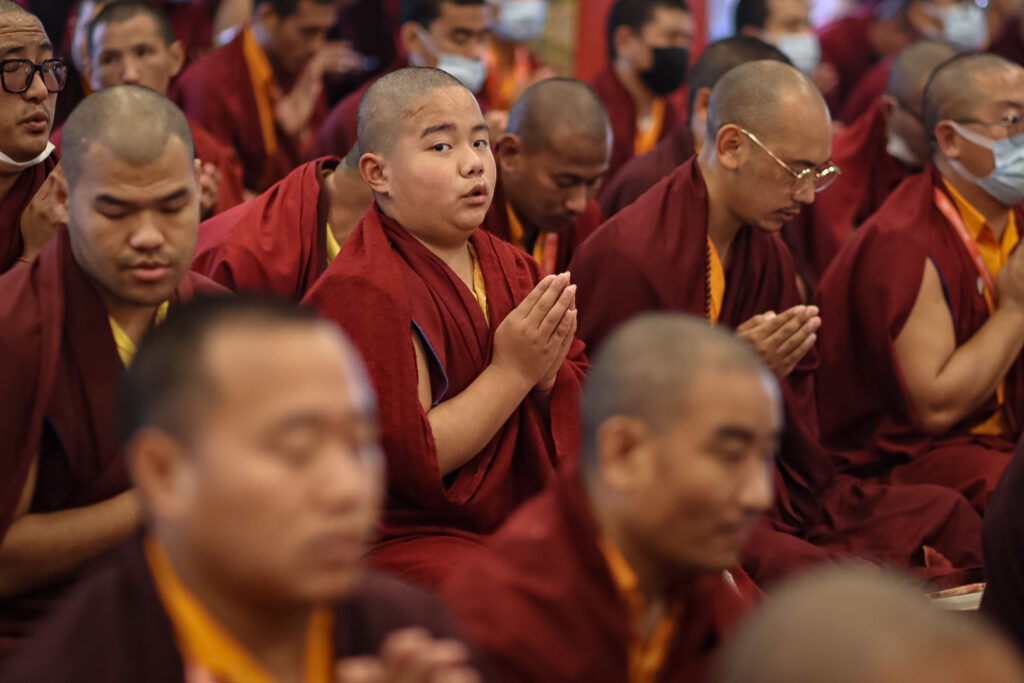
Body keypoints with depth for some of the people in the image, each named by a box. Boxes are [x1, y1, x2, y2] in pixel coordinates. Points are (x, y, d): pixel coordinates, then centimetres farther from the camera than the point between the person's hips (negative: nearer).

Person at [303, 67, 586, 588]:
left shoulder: (512, 268, 12)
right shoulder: (364, 291, -14)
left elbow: (583, 414, 15)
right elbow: (405, 461, -19)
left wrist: (548, 378, -8)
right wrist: (512, 372, -16)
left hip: (525, 523, 8)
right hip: (404, 540, -8)